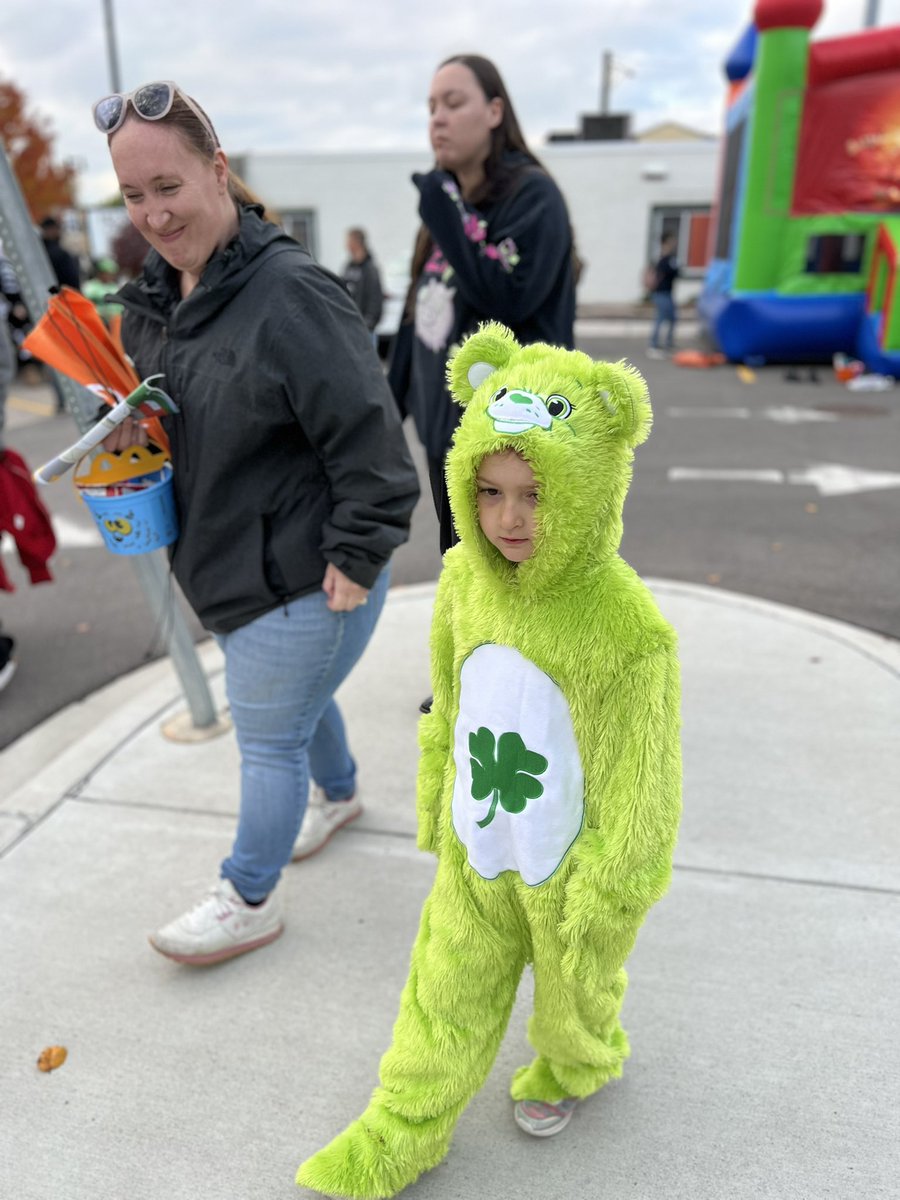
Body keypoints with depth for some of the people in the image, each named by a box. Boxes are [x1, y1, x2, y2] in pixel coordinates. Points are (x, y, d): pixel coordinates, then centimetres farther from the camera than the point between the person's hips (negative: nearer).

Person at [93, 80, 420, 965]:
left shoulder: (289, 291, -22)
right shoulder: (151, 298, 6)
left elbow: (366, 434, -23)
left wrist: (357, 553, -21)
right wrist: (121, 428, -3)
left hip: (301, 576, -8)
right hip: (233, 563, 8)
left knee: (267, 737, 7)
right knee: (300, 695, 28)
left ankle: (249, 901, 29)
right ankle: (339, 794, 56)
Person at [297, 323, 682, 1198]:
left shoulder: (627, 627, -30)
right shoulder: (465, 577, -14)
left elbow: (641, 776, -19)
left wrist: (608, 894, -10)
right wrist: (435, 802, 12)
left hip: (570, 866, -3)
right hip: (476, 853, 4)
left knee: (575, 989, 27)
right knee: (446, 997, 22)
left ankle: (576, 1064, 60)